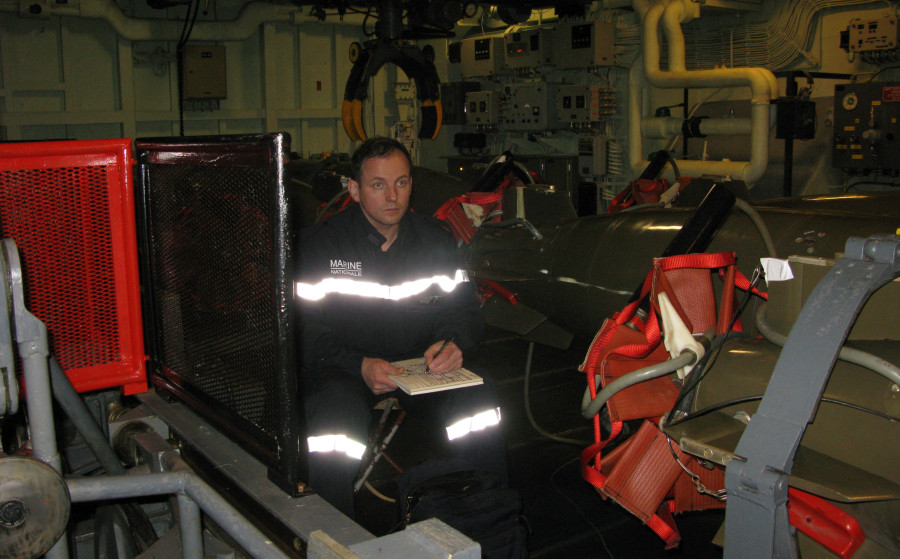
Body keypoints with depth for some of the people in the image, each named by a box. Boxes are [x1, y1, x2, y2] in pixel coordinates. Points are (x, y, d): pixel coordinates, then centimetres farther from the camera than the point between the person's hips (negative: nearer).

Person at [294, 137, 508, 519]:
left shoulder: (436, 239, 8)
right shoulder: (318, 244, -4)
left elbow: (464, 308, 11)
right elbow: (304, 328, -10)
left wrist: (455, 343, -14)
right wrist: (360, 366, -27)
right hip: (342, 370, -3)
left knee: (479, 392, -23)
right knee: (335, 413, -35)